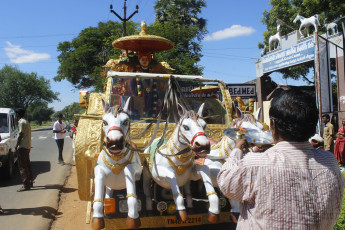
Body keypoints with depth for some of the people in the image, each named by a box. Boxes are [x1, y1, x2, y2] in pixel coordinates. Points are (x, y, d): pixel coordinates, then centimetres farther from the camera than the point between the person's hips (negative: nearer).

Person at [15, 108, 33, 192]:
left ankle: (26, 185, -10)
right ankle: (30, 182, 21)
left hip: (22, 147, -10)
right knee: (27, 165, 15)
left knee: (22, 166, -8)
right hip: (27, 146, 10)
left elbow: (21, 135, -17)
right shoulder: (26, 122, 16)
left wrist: (16, 145, -10)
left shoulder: (21, 122, -14)